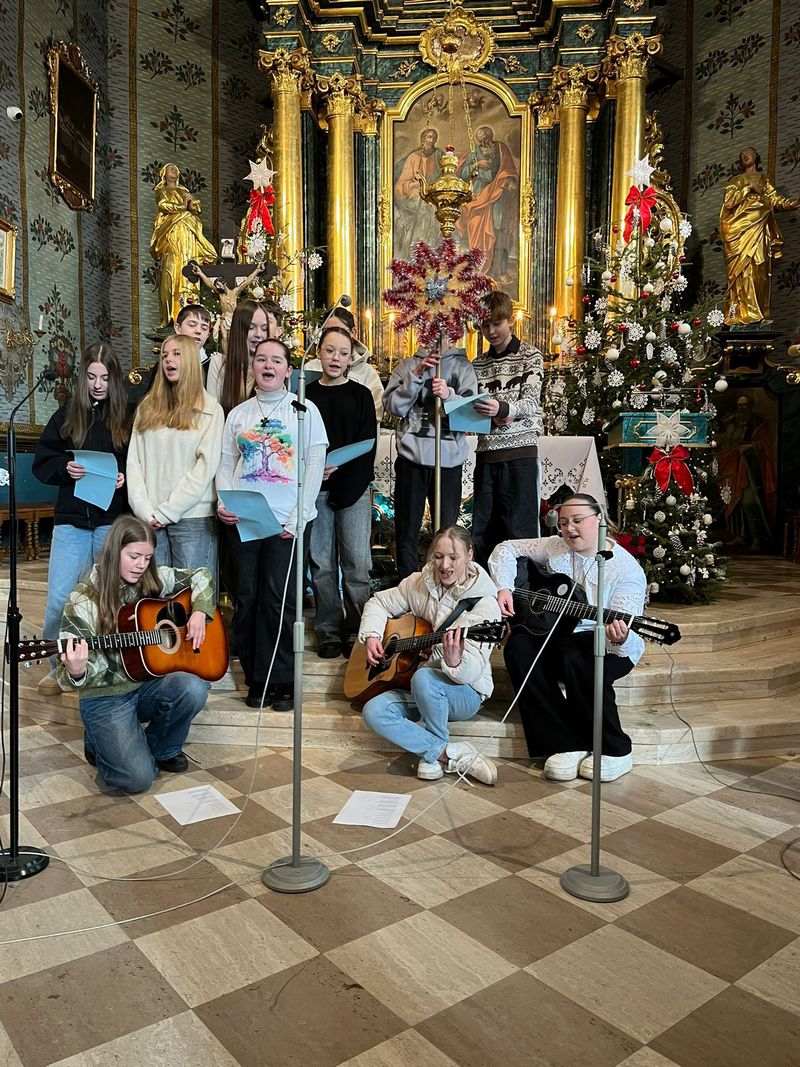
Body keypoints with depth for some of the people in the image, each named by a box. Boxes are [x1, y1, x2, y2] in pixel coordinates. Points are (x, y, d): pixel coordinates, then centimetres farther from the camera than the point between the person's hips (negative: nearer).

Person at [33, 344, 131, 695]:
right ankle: (57, 665, 20)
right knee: (59, 598, -1)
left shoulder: (128, 418, 1)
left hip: (114, 521, -1)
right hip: (71, 521, 2)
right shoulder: (66, 416, 7)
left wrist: (126, 478, -14)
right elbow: (42, 463, 9)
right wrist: (65, 468, -10)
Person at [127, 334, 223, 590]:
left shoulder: (210, 410, 2)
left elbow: (206, 466, -7)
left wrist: (167, 510, -10)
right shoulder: (147, 408, 14)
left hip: (192, 517, -3)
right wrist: (144, 510, -6)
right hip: (149, 520, 4)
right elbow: (134, 462, 7)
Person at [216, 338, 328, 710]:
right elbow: (225, 466, 13)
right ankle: (256, 679, 17)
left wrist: (298, 518, -10)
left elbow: (314, 466, -1)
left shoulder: (305, 410, 5)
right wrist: (223, 504, -6)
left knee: (279, 601, -3)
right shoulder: (238, 414, 14)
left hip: (287, 521, -3)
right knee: (246, 599, 4)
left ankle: (281, 681, 10)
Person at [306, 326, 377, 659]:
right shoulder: (306, 395, 10)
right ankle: (329, 631, 14)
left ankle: (356, 631, 6)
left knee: (357, 563, -4)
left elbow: (368, 445, 0)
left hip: (353, 487, -1)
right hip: (315, 489, 1)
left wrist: (338, 469, -13)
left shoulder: (361, 395, 8)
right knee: (321, 563, 4)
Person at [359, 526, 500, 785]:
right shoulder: (419, 583, -2)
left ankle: (434, 753, -13)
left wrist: (455, 662, -50)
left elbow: (473, 671, -27)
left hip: (465, 693, -5)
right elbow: (380, 602, 13)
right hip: (416, 686, 5)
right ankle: (450, 753, -19)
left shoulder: (484, 605, -17)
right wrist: (371, 636, -5)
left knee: (424, 678, -38)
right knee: (373, 712, -24)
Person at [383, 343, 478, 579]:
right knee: (407, 529, 7)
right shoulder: (408, 364, 9)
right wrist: (417, 374, -10)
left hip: (449, 459, 0)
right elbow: (392, 406, -2)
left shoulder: (463, 366, 7)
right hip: (411, 455, 1)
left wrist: (449, 396, -21)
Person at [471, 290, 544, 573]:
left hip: (519, 453, -5)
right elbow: (473, 409, 14)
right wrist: (495, 417, -9)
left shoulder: (530, 356, 4)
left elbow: (530, 403, -9)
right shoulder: (478, 364, 17)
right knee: (482, 530, 6)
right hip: (486, 454, 5)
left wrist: (501, 408, -30)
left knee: (519, 530, -6)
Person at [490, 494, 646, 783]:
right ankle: (566, 745, -25)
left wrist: (620, 638, -43)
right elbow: (507, 548, 11)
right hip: (557, 637, 5)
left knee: (576, 656, -39)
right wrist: (503, 588, -5)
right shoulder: (555, 548, 4)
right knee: (518, 647, -27)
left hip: (606, 647, -5)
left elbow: (625, 628, -19)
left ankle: (615, 751, -19)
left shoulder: (627, 569, -10)